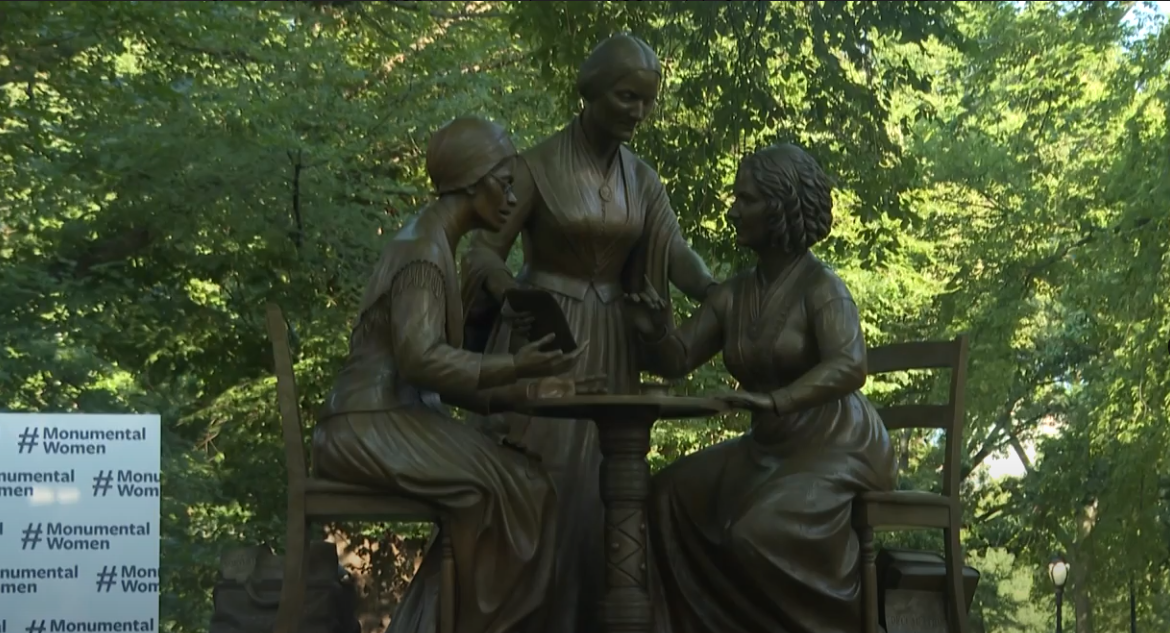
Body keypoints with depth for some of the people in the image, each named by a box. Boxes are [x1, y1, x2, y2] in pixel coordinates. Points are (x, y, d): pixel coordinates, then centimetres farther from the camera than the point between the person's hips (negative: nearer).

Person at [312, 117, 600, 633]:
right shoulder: (424, 248, -12)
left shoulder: (434, 246, 18)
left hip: (395, 423, 9)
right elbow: (420, 359, -24)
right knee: (510, 490, -19)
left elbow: (446, 376, 15)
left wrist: (525, 391, 7)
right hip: (370, 427, -9)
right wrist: (512, 367, -25)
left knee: (519, 486, -3)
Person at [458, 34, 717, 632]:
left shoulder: (642, 179, 8)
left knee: (600, 486, 5)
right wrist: (514, 291, -33)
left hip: (609, 344, 5)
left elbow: (678, 255, -4)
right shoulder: (539, 165, -6)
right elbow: (485, 252, -11)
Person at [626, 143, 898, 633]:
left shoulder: (819, 285, -16)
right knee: (671, 494, -3)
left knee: (760, 532, -28)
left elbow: (849, 367, -31)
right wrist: (653, 333, -20)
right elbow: (676, 360, 3)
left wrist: (777, 400, -47)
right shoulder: (732, 295, 5)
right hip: (770, 447, 8)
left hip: (836, 445, -8)